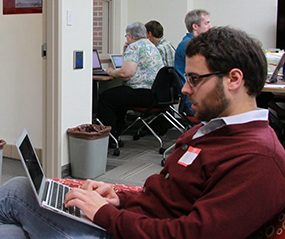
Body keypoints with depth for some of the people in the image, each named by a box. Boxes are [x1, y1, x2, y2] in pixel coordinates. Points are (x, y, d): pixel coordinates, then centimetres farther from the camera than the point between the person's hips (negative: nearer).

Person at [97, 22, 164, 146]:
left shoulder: (134, 47, -9)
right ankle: (116, 131, 30)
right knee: (118, 95, 28)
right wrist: (125, 53, 22)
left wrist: (111, 72, -2)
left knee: (105, 98, -6)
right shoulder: (151, 46, 22)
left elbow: (126, 73, -21)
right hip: (157, 93, 11)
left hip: (145, 94, -11)